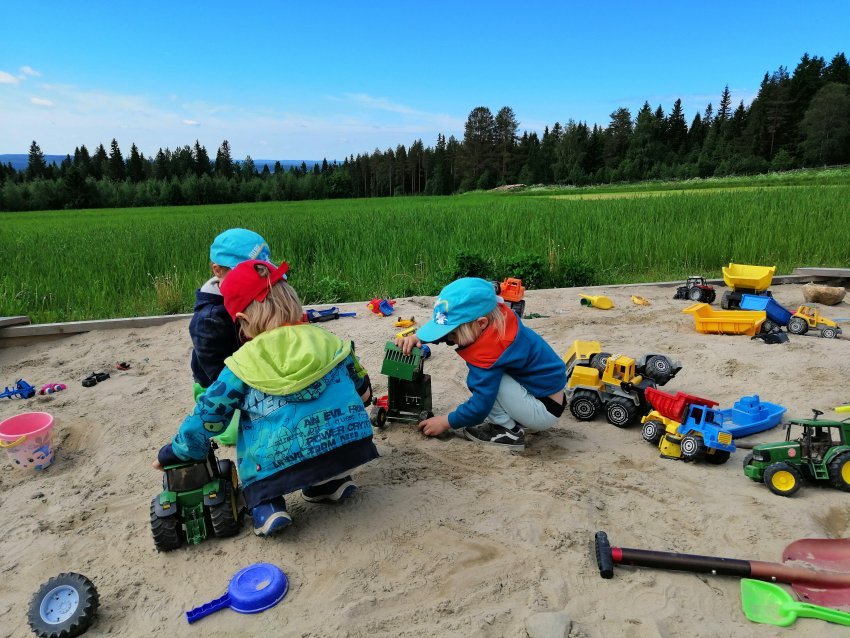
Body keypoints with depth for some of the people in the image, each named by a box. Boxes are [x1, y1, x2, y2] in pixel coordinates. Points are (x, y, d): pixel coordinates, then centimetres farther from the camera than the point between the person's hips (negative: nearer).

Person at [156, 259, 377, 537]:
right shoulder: (325, 339, 13)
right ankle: (331, 481, 24)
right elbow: (361, 386, 26)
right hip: (351, 442, 4)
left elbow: (208, 414, 10)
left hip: (283, 462, -3)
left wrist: (174, 452, 27)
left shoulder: (244, 363, 3)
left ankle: (266, 504, 6)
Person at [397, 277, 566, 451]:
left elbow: (481, 404, -23)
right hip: (545, 387, 9)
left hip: (544, 411, -9)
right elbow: (443, 326, 6)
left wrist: (446, 421, -9)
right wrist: (417, 337, -7)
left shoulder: (489, 351, -29)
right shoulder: (497, 317, -7)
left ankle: (509, 431, -5)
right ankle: (519, 420, 11)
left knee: (481, 379, -20)